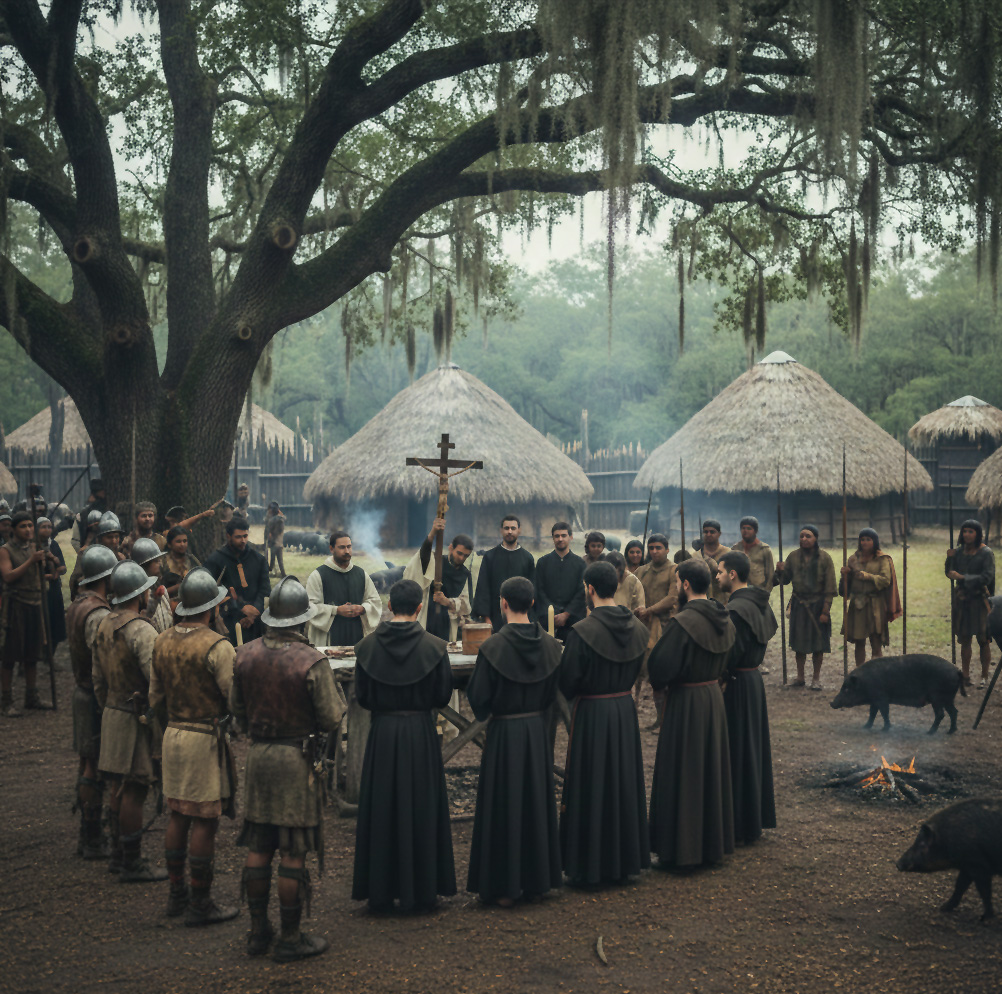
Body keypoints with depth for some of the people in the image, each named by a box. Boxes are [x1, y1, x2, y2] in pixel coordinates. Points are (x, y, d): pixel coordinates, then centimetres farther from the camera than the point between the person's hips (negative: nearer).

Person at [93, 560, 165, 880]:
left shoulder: (104, 625, 8)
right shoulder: (141, 631, -21)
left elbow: (98, 677, 16)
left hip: (112, 713, 9)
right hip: (137, 718, -9)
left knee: (119, 788, 17)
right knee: (134, 791, -2)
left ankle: (118, 854, 28)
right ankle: (132, 864, 5)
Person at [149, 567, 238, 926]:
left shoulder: (162, 641, 4)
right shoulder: (217, 647, -18)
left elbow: (155, 698, 12)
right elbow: (237, 700, -19)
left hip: (172, 733, 7)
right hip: (206, 738, -7)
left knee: (178, 815, 16)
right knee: (204, 820, 0)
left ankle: (176, 894, 25)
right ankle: (199, 904, 6)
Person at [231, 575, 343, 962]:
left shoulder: (245, 655, 0)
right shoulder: (312, 661, -17)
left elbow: (236, 708, 11)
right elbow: (332, 719, -13)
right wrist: (338, 702, 8)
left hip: (258, 755, 5)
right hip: (298, 759, -5)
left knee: (258, 849, 14)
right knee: (293, 854, 2)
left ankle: (258, 931, 23)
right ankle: (291, 939, 10)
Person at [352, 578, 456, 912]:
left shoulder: (368, 646, -6)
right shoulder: (433, 647, -10)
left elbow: (362, 697, -1)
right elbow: (443, 696, -4)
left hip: (381, 734, 1)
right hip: (420, 733, -1)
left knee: (381, 809, 10)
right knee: (420, 808, 9)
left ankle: (380, 891, 15)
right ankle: (420, 890, 15)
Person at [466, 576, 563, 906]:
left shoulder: (494, 647, -18)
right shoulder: (550, 645, -3)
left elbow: (479, 699, -14)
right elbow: (553, 693, 7)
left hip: (504, 733, -5)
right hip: (537, 731, 5)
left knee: (504, 805, 4)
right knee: (536, 801, 15)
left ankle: (504, 887, 10)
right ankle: (537, 878, 23)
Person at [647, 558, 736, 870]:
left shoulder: (682, 623, -22)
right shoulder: (724, 619, 2)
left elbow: (661, 668, -19)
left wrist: (660, 683, 1)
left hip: (685, 703, -7)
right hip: (714, 697, 7)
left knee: (682, 775, 3)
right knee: (711, 770, 17)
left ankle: (681, 849, 10)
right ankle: (714, 842, 28)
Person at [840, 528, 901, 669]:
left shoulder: (882, 559, 2)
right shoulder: (854, 558, 12)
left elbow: (886, 579, -9)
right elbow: (848, 581, 18)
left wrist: (867, 576, -16)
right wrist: (845, 574, -3)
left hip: (875, 604, -3)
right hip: (857, 604, 3)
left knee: (876, 641, -6)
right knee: (859, 642, 5)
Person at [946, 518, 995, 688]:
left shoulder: (986, 553, -8)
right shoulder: (960, 551, 7)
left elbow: (986, 577, -15)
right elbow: (950, 573, 11)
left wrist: (962, 577, -21)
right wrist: (950, 559, -7)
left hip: (979, 600, -5)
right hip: (962, 600, 5)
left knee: (983, 640, 0)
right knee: (964, 639, 7)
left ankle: (984, 677, 7)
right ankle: (965, 676, 13)